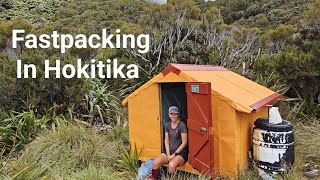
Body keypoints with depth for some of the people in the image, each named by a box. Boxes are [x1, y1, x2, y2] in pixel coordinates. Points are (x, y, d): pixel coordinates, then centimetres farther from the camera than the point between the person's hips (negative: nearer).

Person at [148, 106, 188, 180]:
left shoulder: (182, 125, -14)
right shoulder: (167, 125, 5)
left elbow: (184, 143, -13)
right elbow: (166, 140, 6)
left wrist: (175, 154, -13)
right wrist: (168, 154, -5)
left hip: (180, 153, -5)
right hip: (169, 151, 5)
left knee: (171, 165, -35)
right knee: (155, 163, -17)